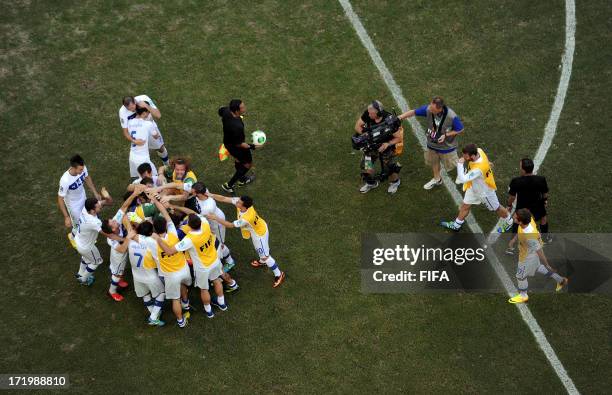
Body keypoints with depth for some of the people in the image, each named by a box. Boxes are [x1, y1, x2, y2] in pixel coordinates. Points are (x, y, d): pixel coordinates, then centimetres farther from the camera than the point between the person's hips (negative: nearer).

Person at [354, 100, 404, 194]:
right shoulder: (367, 114, -25)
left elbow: (399, 138, -22)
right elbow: (357, 126, -9)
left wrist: (387, 144, -37)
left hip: (386, 145, -3)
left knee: (389, 166, 8)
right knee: (366, 164, 4)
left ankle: (394, 182, 42)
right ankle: (370, 183, 34)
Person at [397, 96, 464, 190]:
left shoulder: (452, 116, -35)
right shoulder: (428, 109, -27)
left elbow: (461, 130, -19)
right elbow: (413, 112, -14)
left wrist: (446, 135, -26)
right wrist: (399, 117, -24)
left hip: (447, 146, -4)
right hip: (432, 144, 4)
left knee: (451, 165, 18)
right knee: (434, 162, 28)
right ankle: (437, 179, 56)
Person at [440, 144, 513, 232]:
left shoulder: (478, 169, -47)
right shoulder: (478, 150, -24)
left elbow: (463, 179, -47)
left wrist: (460, 164, -42)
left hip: (485, 191, -7)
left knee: (496, 208, 19)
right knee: (465, 206, 18)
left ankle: (508, 222, 45)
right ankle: (456, 225, 36)